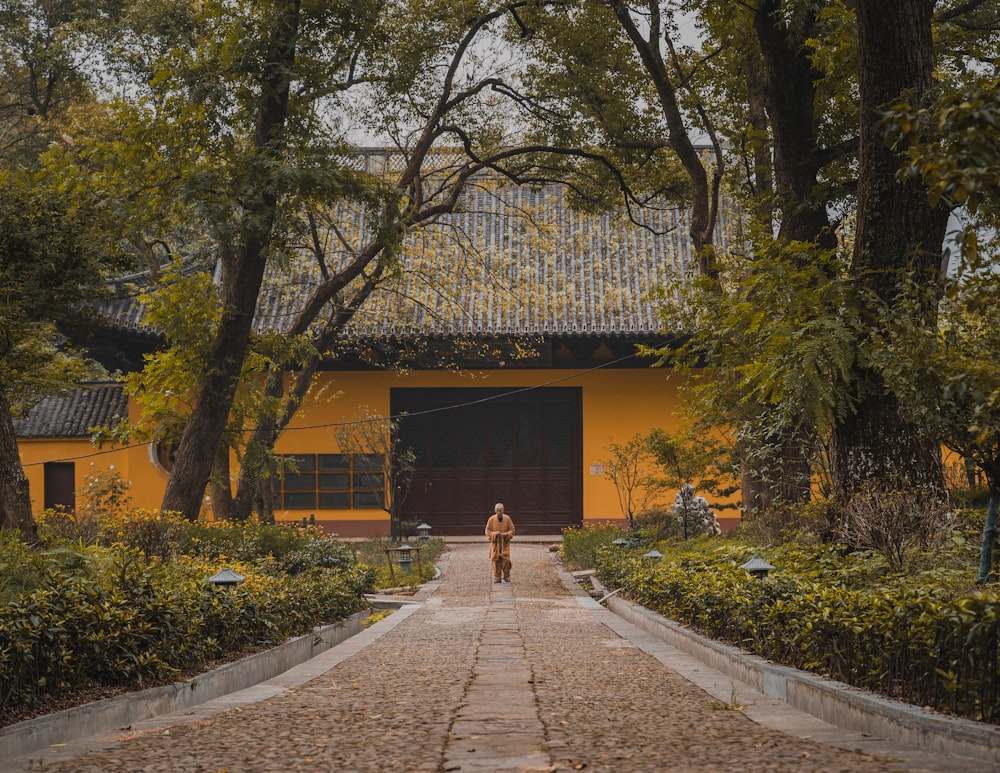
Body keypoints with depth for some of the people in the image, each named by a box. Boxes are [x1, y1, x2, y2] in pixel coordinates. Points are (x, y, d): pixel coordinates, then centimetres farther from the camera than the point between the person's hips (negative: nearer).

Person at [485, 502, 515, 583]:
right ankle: (497, 577, 8)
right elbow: (487, 531, 2)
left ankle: (506, 576, 8)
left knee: (506, 560, -9)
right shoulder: (491, 519, -3)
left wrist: (506, 534, -14)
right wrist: (494, 534, -17)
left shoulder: (507, 518, -2)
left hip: (505, 543, 0)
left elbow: (512, 530, 5)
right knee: (496, 560, -2)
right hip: (495, 543, 0)